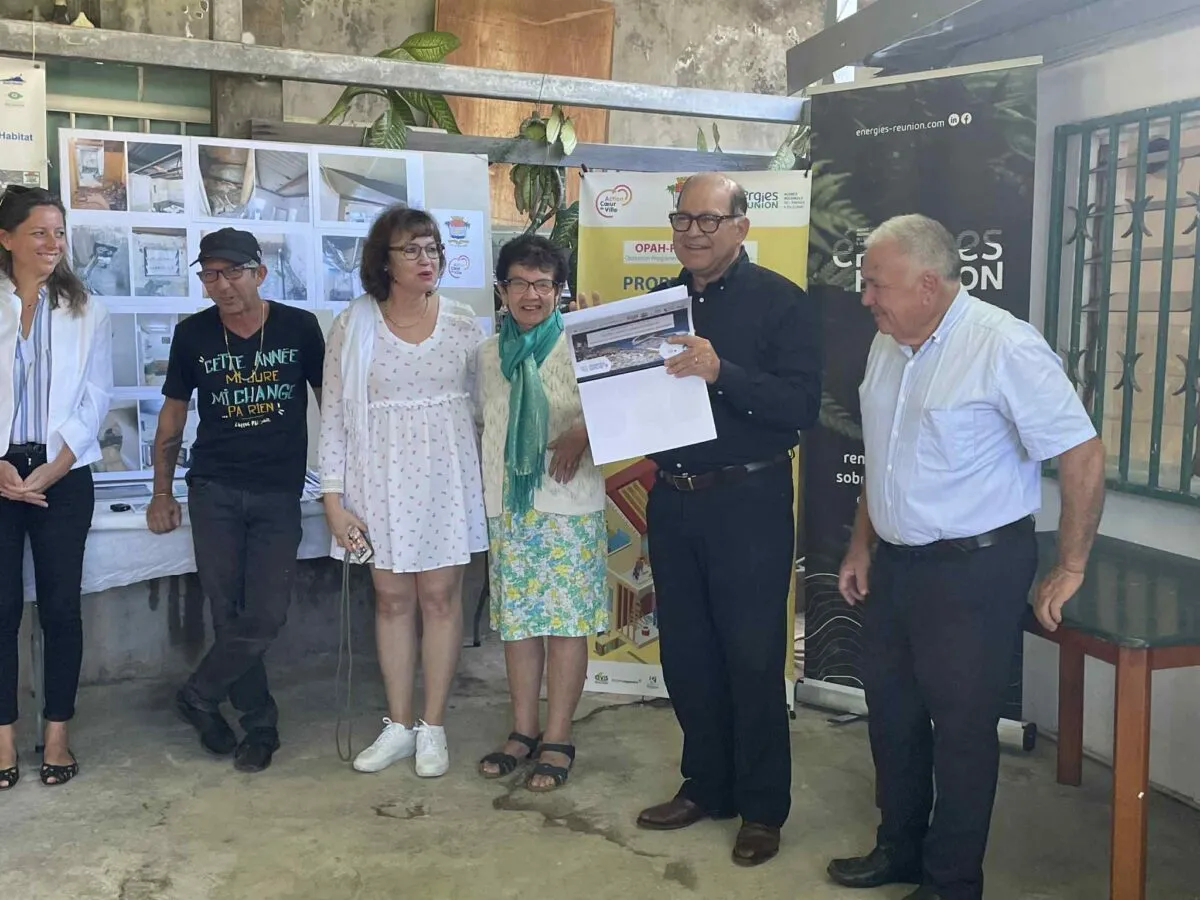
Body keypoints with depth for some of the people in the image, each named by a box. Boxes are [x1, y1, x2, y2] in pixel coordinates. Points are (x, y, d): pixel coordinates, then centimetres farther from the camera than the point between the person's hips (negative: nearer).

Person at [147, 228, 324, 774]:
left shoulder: (299, 328, -3)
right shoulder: (193, 334, 1)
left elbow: (329, 401, 6)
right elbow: (173, 412, 12)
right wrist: (162, 492, 11)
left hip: (279, 492, -1)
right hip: (213, 489, 1)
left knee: (265, 616, -7)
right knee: (230, 615, 0)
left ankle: (198, 697, 18)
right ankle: (260, 725, 19)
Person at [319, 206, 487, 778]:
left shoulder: (462, 323, 1)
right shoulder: (353, 326, -2)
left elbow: (483, 401, 7)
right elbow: (334, 416, -2)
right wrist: (333, 498, -7)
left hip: (445, 473, 0)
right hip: (381, 475, 0)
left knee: (440, 596, 4)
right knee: (392, 598, 8)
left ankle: (433, 727, 16)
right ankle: (399, 725, 21)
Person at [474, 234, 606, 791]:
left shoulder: (579, 348, -4)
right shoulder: (490, 354, 11)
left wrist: (582, 434, -27)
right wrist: (483, 485, 12)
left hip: (569, 505, -4)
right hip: (506, 506, 5)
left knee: (566, 622, 1)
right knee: (516, 619, 11)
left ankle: (557, 739, 13)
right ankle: (524, 731, 24)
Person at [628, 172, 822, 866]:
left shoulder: (781, 302, -7)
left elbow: (803, 405, -17)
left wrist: (722, 373, -30)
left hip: (749, 502, -5)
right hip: (673, 499, 6)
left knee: (753, 657, 3)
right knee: (686, 652, 13)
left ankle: (762, 807, 19)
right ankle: (707, 786, 30)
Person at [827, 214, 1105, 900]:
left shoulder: (1005, 347, -19)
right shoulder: (889, 345, 6)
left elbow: (1083, 456, -17)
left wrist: (1070, 570, -12)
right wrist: (862, 546, 16)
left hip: (975, 567, -8)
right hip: (895, 561, 8)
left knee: (962, 729, 5)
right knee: (892, 713, 18)